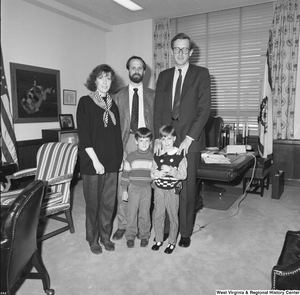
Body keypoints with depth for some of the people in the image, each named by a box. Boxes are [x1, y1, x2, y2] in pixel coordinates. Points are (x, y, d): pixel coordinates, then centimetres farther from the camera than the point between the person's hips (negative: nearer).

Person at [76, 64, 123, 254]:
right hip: (92, 162, -4)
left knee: (109, 202, 10)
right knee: (93, 202, 7)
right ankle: (93, 239, 24)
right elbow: (83, 134, -10)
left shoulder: (113, 105, 11)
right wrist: (95, 160, -14)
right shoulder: (85, 102, -3)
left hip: (112, 162, 4)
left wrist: (121, 158, 9)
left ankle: (105, 236, 28)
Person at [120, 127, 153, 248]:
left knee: (145, 213, 8)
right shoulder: (131, 157, -4)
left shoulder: (153, 157, -1)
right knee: (131, 212, 6)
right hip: (133, 188, 0)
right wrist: (124, 191, -1)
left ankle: (144, 235, 25)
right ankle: (130, 236, 22)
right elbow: (125, 174, -1)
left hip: (147, 189, 1)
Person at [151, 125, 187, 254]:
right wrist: (156, 174, -18)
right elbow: (152, 173, 4)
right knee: (157, 215, 11)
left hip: (173, 190, -3)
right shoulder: (157, 155, 2)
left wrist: (171, 170, -27)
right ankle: (158, 240, 30)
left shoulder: (180, 156, -9)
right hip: (159, 190, 3)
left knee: (173, 217, 9)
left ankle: (172, 242, 26)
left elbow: (183, 175, -13)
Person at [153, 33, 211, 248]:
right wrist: (158, 137, -3)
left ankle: (185, 232, 19)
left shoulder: (201, 74, 3)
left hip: (190, 140, -3)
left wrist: (189, 138, -13)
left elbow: (204, 109, -5)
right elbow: (158, 109, 9)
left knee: (187, 189, 2)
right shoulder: (164, 76, 14)